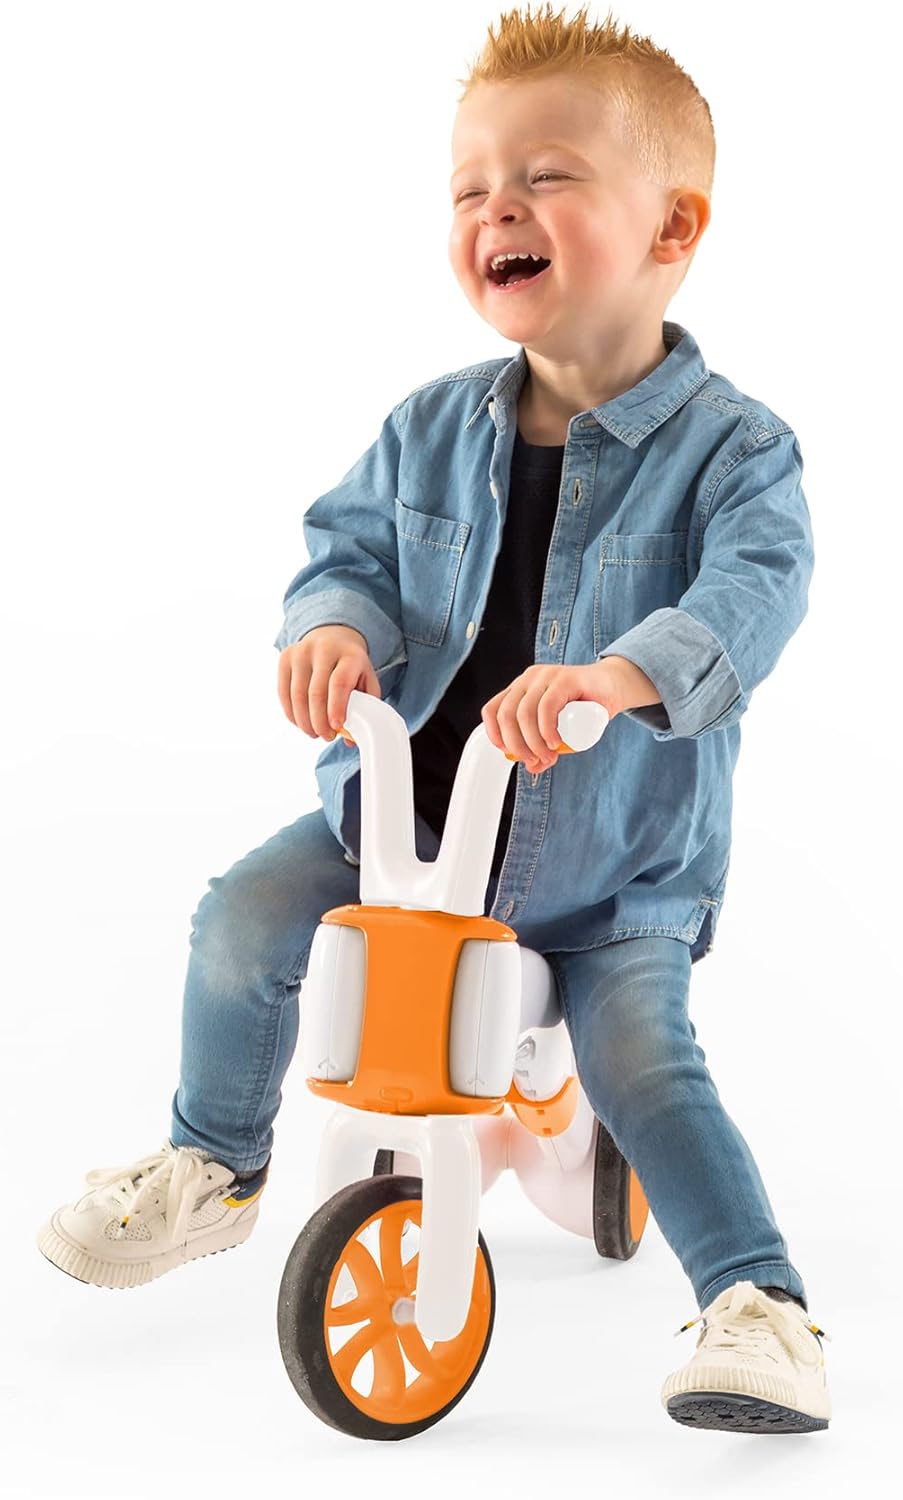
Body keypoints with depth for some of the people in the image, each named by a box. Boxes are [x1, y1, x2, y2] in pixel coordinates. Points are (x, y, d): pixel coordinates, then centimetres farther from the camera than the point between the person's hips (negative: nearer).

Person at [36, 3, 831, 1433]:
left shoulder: (730, 442, -14)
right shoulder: (432, 427, -1)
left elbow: (752, 590, -29)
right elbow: (347, 542, 3)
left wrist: (622, 670, -49)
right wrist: (333, 621, -22)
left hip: (614, 857, -3)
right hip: (402, 807, 4)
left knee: (641, 1058, -18)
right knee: (244, 916, -8)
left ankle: (763, 1304, -3)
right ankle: (212, 1168, 17)